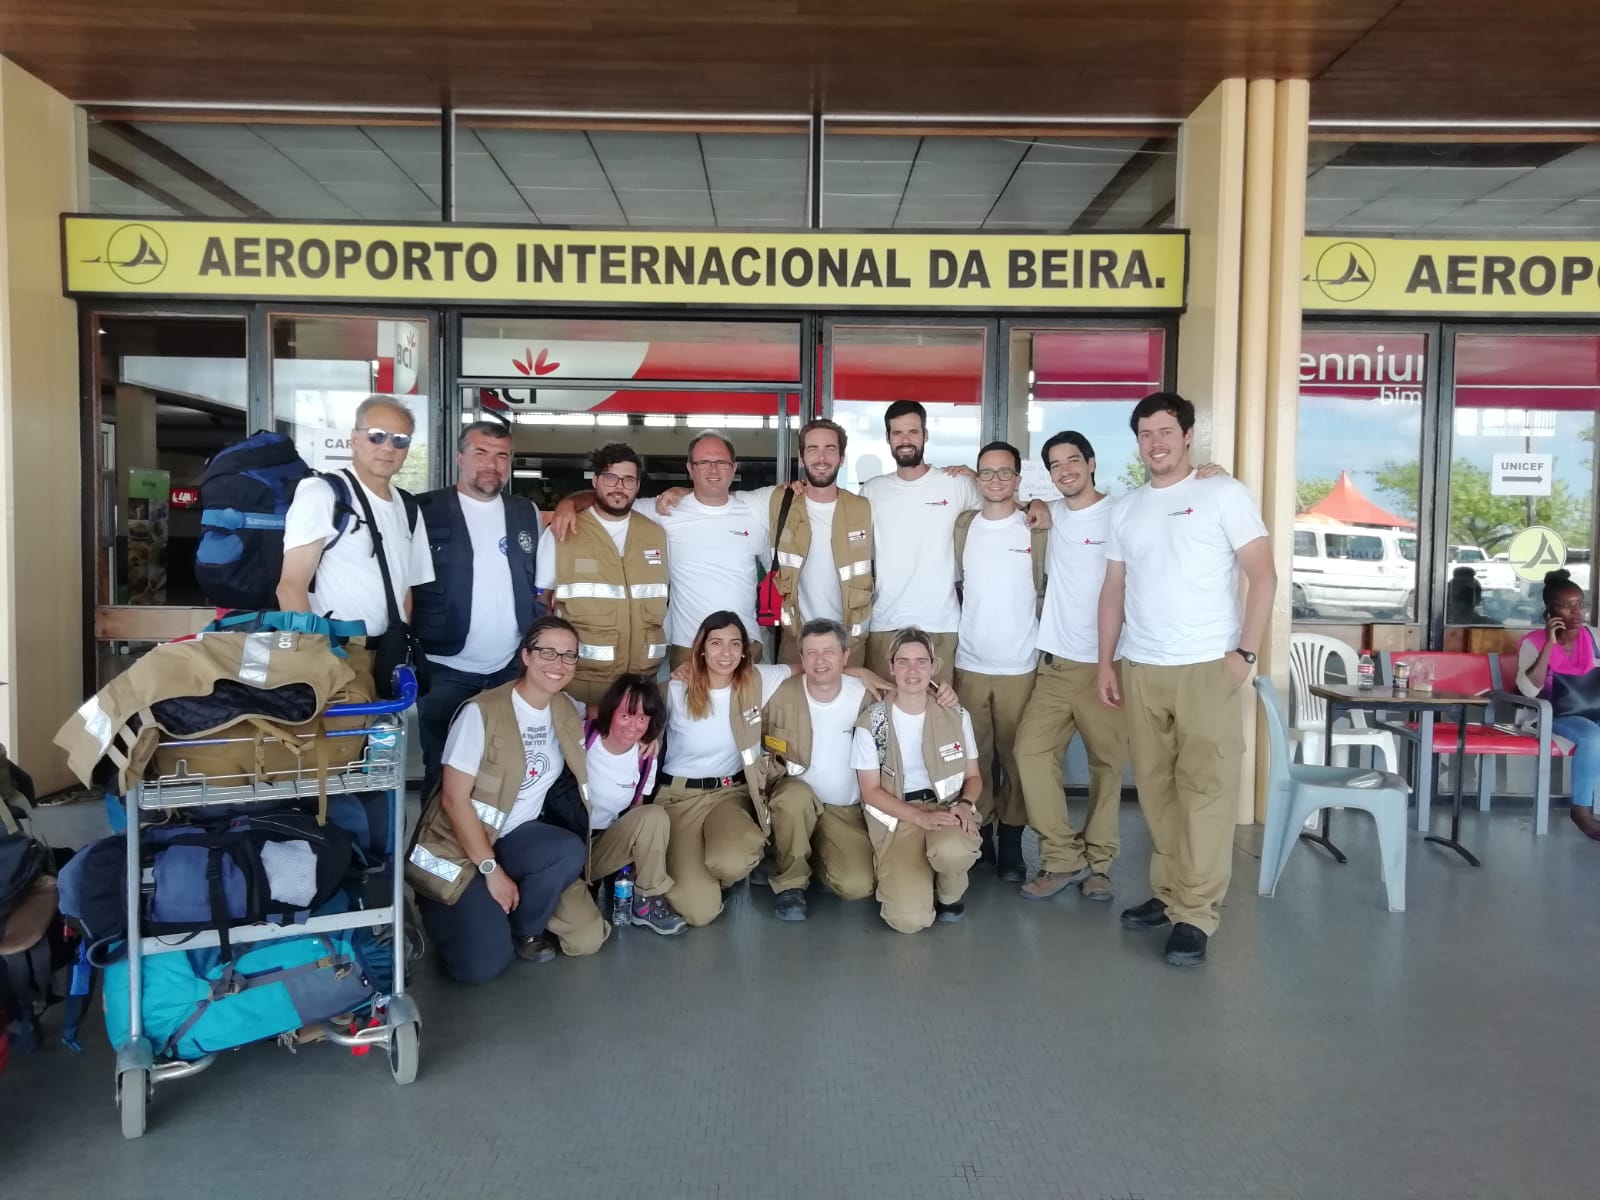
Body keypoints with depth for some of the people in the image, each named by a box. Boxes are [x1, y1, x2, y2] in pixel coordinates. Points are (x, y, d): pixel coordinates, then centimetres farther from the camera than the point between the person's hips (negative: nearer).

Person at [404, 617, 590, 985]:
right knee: (482, 965, -19)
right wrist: (491, 869, -20)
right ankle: (440, 908, 13)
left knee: (571, 853, -30)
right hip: (460, 844, -5)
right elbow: (454, 799, -19)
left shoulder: (567, 714, -1)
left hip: (516, 837, 5)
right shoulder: (482, 712, -20)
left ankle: (524, 929, -2)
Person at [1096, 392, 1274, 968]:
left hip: (1207, 667, -5)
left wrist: (1245, 652, -10)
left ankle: (1195, 914, 0)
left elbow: (1263, 575, -3)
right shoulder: (1125, 508, 14)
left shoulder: (1224, 494, 0)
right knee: (1155, 787, 9)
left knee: (1205, 790, -5)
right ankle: (1168, 892, 20)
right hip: (1139, 668, 5)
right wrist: (1106, 662, 11)